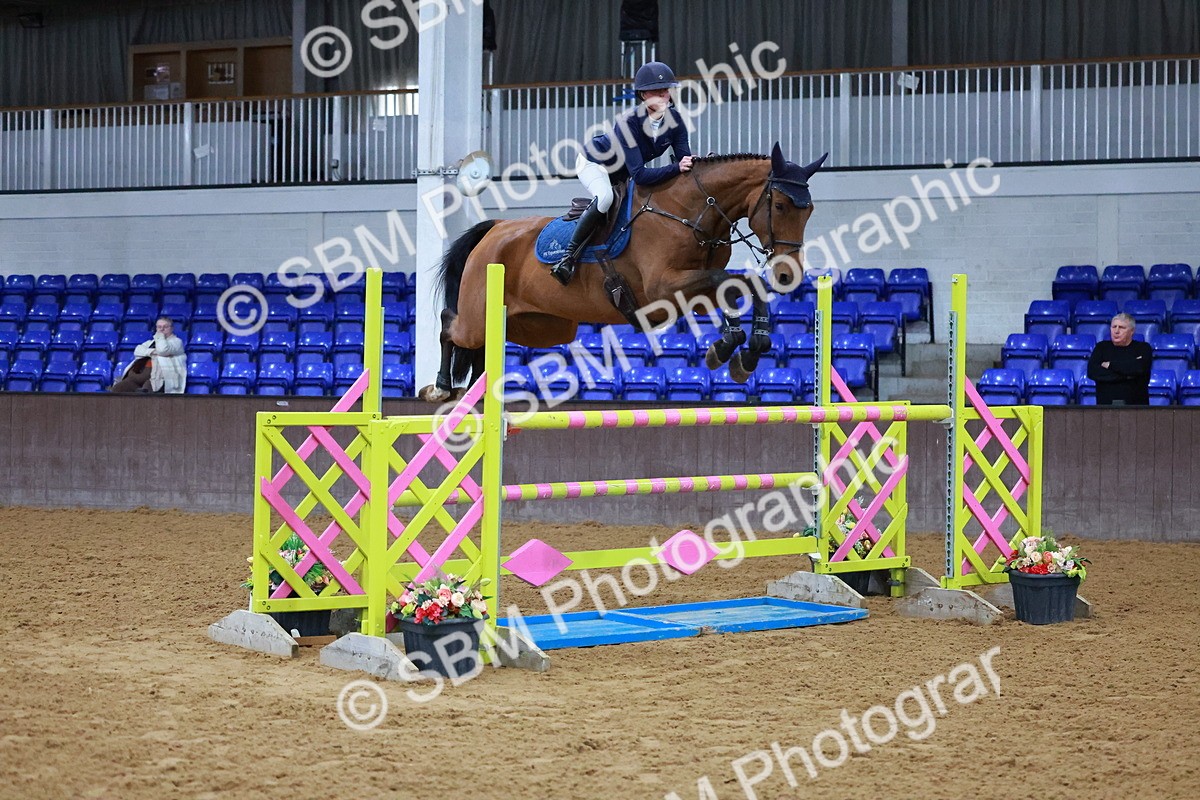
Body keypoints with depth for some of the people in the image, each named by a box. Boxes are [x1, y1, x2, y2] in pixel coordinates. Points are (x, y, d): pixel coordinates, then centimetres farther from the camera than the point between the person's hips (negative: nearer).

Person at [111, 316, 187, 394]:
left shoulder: (176, 341, 13)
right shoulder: (151, 342, 31)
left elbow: (163, 350, -8)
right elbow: (137, 351, 12)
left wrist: (159, 336, 9)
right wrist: (151, 352, -5)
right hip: (140, 372, 6)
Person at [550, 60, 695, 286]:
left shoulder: (674, 119, -20)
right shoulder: (628, 123, -37)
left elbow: (684, 160, -20)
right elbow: (639, 175, -43)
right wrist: (676, 168, -53)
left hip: (620, 175, 8)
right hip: (593, 163, -7)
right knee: (605, 198, -35)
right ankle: (568, 257, -28)